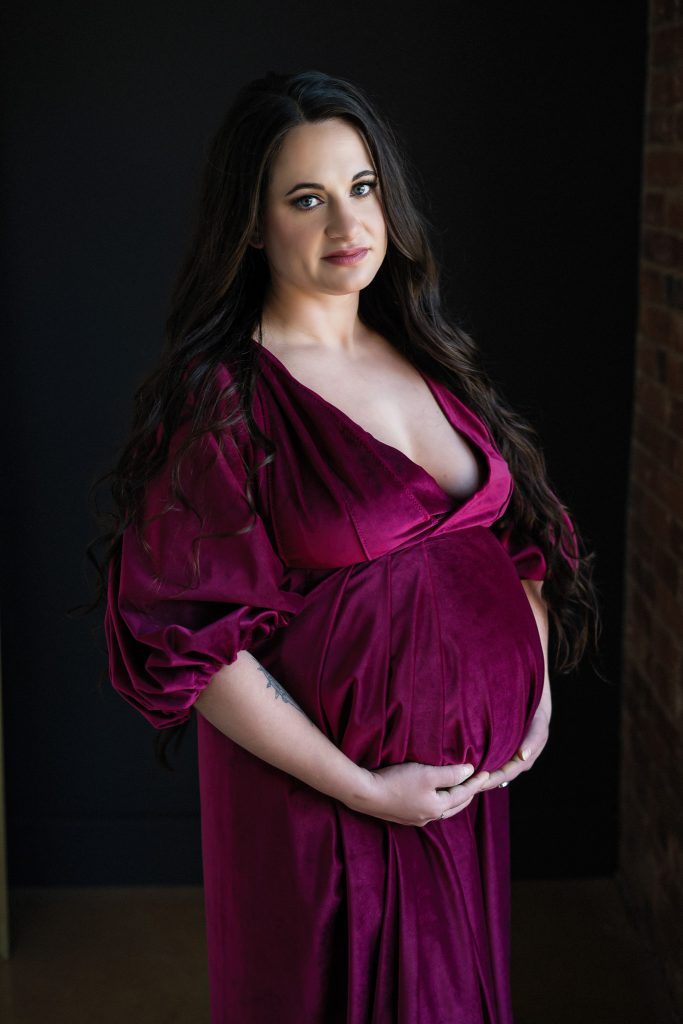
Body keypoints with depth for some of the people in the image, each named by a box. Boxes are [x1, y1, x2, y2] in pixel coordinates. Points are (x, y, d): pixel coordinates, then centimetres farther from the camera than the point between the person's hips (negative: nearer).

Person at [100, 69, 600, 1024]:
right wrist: (362, 789, -17)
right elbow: (193, 642, -18)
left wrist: (538, 687, 0)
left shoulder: (429, 359, 5)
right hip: (322, 801, -6)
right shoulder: (217, 399, -15)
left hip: (473, 778, 6)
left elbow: (522, 526, 14)